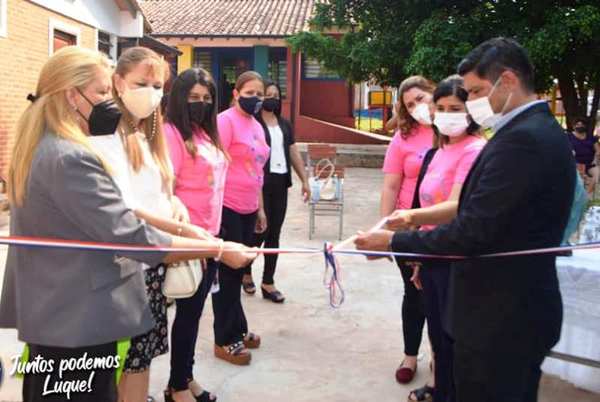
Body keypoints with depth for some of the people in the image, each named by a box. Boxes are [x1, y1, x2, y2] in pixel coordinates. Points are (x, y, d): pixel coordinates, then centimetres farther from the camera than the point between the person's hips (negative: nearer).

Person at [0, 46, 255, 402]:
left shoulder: (36, 149, 8)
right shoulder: (70, 159, -25)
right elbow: (132, 236, -28)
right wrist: (219, 250, -23)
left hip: (49, 313, 10)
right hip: (79, 320, -10)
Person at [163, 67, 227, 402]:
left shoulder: (206, 133, 12)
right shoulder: (173, 133, -13)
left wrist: (214, 233, 16)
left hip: (210, 235, 7)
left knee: (195, 309, 16)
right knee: (189, 310, 4)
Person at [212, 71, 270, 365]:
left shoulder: (257, 126, 13)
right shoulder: (225, 121, -12)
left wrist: (260, 209, 21)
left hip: (248, 211, 8)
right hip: (226, 209, -8)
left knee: (238, 271, 17)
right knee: (228, 274, 2)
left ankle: (237, 330, 31)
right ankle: (225, 341, 15)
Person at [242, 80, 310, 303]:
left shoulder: (285, 124, 15)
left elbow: (294, 153, 17)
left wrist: (304, 180, 13)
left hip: (280, 184, 6)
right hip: (260, 183, -6)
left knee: (274, 234, 8)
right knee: (260, 231, -2)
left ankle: (268, 283, 16)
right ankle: (245, 270, 25)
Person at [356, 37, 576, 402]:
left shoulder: (520, 140, -23)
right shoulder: (543, 131, 9)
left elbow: (472, 233, -25)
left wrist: (393, 242, -14)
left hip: (498, 318, -10)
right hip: (524, 308, 10)